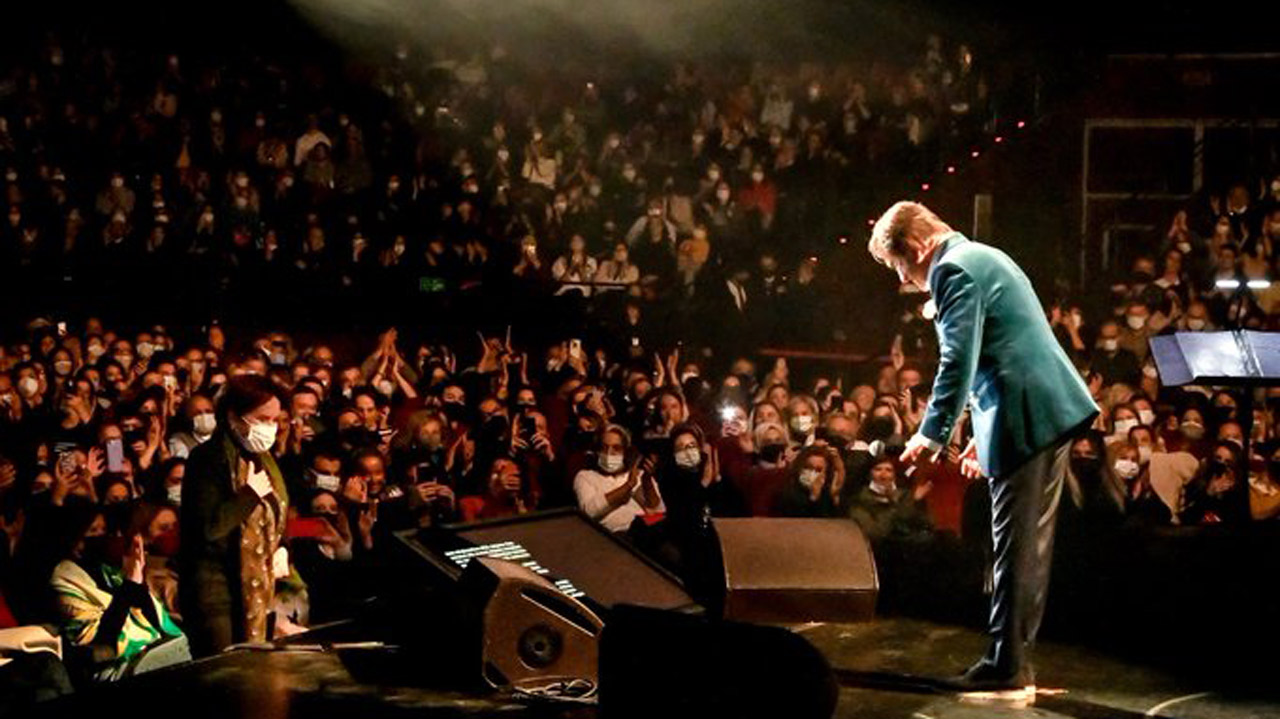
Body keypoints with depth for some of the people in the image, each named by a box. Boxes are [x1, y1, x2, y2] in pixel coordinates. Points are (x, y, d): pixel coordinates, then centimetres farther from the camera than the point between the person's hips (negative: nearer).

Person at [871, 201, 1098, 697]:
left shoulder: (953, 270, -10)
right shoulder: (981, 258, 22)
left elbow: (959, 360, -18)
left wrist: (933, 434, -12)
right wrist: (985, 433, 27)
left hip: (1026, 419, -10)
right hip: (1053, 410, 10)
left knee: (1015, 549, -5)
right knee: (1029, 546, 12)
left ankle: (1006, 671, 0)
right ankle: (1015, 664, 18)